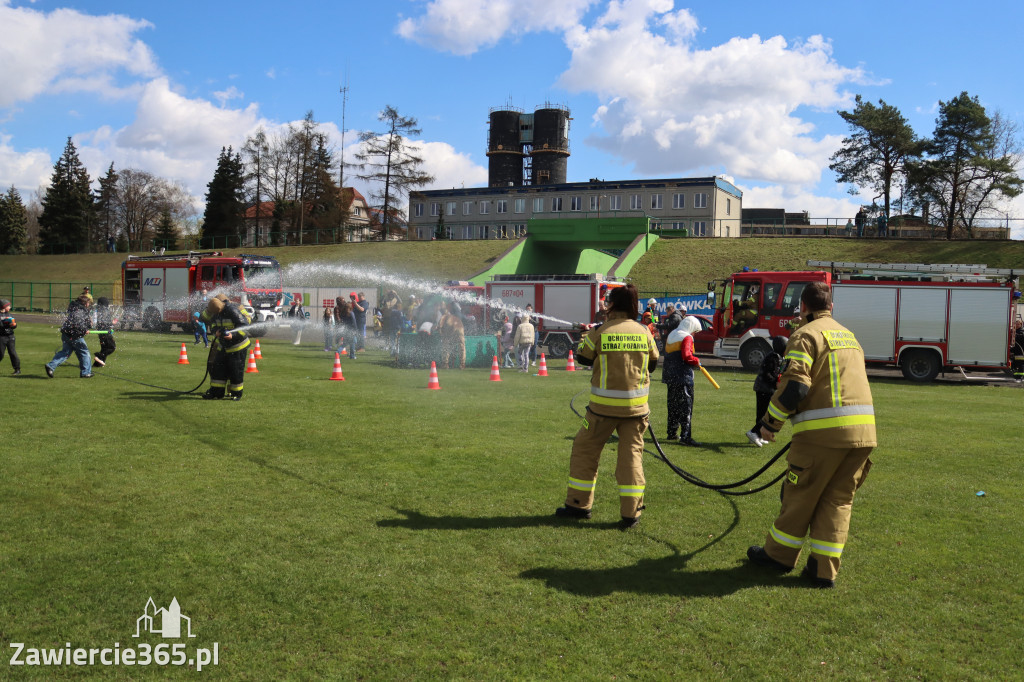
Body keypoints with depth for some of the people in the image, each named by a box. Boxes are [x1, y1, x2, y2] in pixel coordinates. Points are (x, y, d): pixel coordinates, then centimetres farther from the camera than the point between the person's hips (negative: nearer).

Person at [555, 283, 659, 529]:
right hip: (636, 405, 3)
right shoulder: (643, 332, 1)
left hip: (605, 405, -3)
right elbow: (652, 363, 13)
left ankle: (578, 504, 19)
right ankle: (631, 512, 8)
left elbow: (583, 358, 5)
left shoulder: (600, 333, -9)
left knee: (584, 450, 13)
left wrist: (584, 338, 23)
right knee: (631, 454, 8)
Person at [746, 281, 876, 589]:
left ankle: (778, 555, 21)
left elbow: (795, 386, -15)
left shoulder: (805, 335, -4)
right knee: (838, 500, 11)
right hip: (863, 429, 7)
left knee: (800, 495, 6)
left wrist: (770, 421, -4)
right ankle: (824, 570, 13)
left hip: (824, 430, -7)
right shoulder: (849, 335, 21)